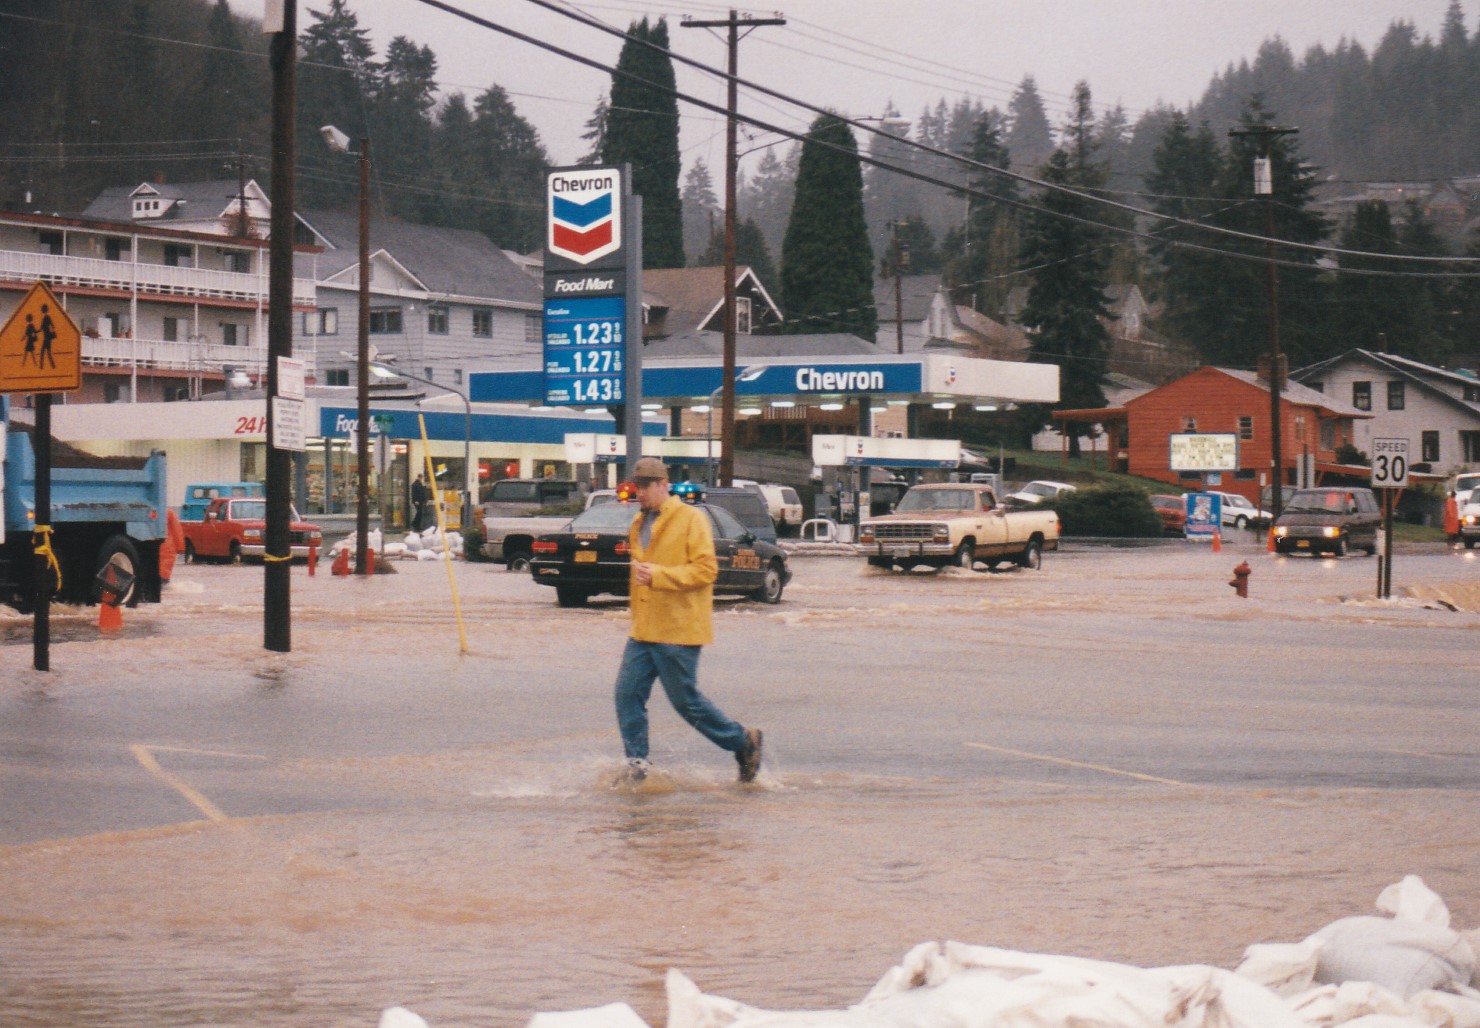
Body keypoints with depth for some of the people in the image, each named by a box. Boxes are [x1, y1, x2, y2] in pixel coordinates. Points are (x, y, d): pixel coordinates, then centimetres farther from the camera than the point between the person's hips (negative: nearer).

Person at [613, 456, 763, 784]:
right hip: (644, 630, 8)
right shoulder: (639, 524, 17)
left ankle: (743, 742, 16)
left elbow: (706, 570, -17)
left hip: (678, 630, -8)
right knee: (627, 693, -2)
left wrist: (658, 575, -24)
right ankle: (636, 765, 4)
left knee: (686, 701, -2)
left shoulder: (691, 519, -8)